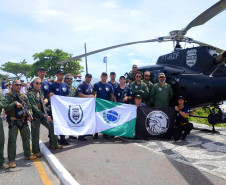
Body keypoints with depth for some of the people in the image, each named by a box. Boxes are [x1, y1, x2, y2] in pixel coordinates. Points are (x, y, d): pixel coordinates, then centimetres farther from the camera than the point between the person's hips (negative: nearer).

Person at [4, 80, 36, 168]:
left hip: (23, 121, 5)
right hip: (13, 121, -5)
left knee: (26, 138, 14)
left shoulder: (24, 96, 10)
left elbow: (29, 107, 9)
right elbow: (6, 108, -14)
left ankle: (27, 155, 32)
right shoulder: (8, 96, -4)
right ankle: (11, 160, 7)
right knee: (12, 140, -4)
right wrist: (15, 103, -25)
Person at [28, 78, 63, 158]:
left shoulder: (40, 92, 12)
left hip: (43, 114, 7)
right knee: (35, 134, 0)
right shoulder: (31, 94, -11)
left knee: (52, 126, 5)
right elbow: (34, 107, -17)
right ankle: (36, 151, 15)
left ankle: (54, 144, 21)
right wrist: (43, 115, -19)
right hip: (35, 116, -7)